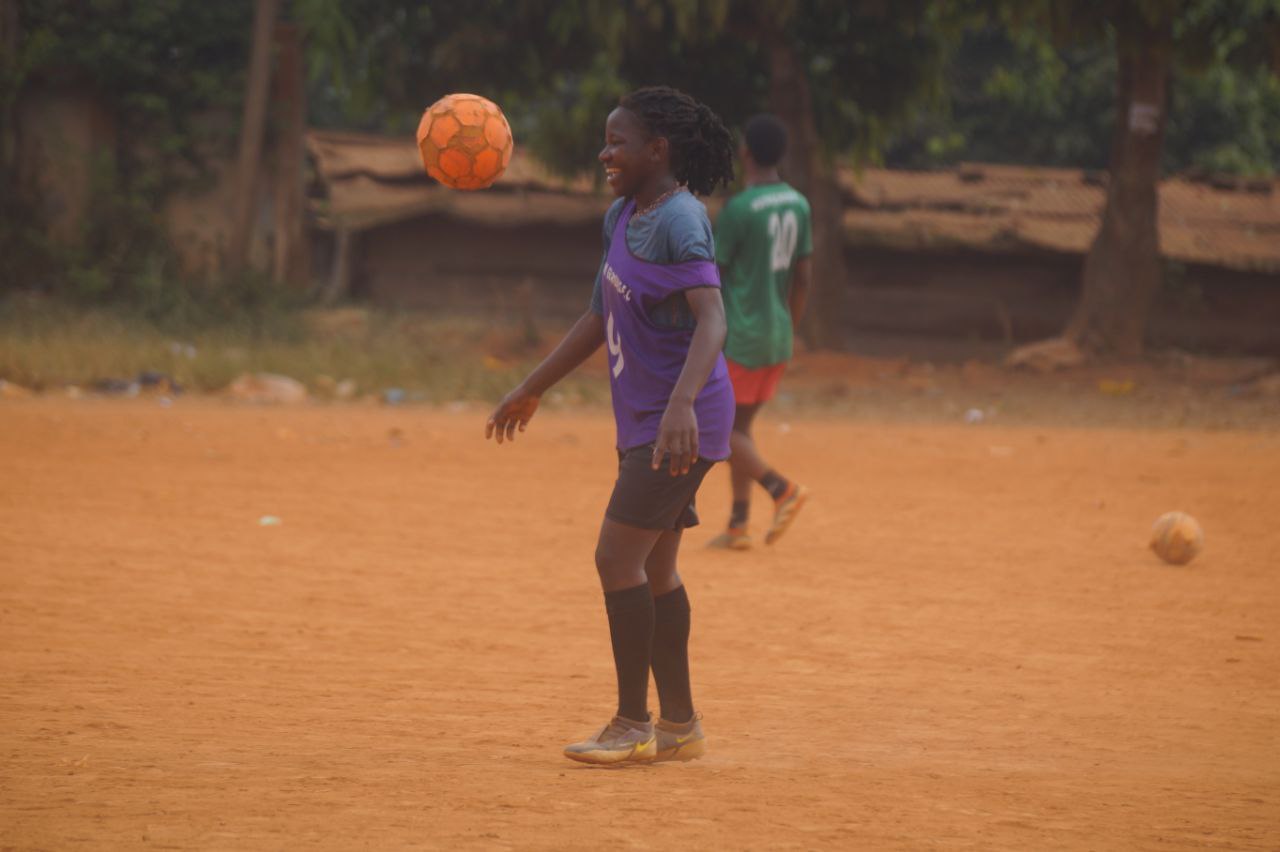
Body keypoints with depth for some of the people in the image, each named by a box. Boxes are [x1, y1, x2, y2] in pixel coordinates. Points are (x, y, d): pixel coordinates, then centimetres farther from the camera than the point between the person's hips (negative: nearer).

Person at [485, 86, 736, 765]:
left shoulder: (680, 221, -17)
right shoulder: (622, 218, 12)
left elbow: (711, 319, -29)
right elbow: (602, 318, 23)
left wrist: (683, 404, -43)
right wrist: (532, 390, 27)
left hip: (682, 421, -10)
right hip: (642, 421, 10)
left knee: (618, 556, -12)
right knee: (653, 569, 13)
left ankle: (633, 725, -5)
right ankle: (679, 726, 20)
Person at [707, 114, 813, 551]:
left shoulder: (738, 209, -16)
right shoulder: (798, 205, 6)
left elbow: (711, 278, -12)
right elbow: (802, 278, 11)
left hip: (739, 338, -7)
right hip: (777, 340, 7)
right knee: (740, 427, 15)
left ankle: (782, 487, -15)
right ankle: (738, 525, 12)